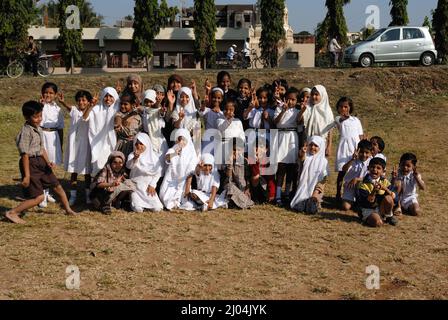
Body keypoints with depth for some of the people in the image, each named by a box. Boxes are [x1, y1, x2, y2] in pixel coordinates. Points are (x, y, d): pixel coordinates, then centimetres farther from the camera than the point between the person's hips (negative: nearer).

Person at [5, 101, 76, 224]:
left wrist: (48, 162, -1)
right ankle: (12, 213, -3)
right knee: (39, 197, -10)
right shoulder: (26, 132, -18)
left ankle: (68, 209, 37)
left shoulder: (38, 129, 8)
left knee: (57, 186, 18)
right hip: (30, 164, -8)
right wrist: (27, 175, -21)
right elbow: (24, 154, -20)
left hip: (41, 162, 9)